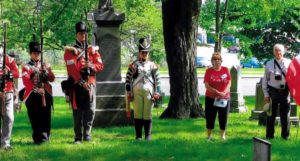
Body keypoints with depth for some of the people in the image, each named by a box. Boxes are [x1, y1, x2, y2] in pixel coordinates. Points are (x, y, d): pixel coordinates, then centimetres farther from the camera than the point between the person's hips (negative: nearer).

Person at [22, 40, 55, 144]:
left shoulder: (46, 65, 17)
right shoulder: (26, 67, 6)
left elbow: (52, 78, 7)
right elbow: (26, 81, -7)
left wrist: (46, 71, -12)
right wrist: (36, 90, -20)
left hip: (46, 95, 2)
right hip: (32, 96, -2)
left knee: (45, 117, -4)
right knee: (35, 118, -1)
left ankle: (45, 137, 0)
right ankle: (37, 138, 6)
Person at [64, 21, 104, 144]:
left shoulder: (93, 50, 16)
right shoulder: (70, 51, 4)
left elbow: (100, 66, 8)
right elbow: (72, 69, -8)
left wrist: (91, 66, -14)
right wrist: (82, 82, -17)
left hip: (90, 84, 3)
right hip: (76, 85, -3)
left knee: (90, 111, -3)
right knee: (78, 112, -1)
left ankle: (87, 136, 5)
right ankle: (78, 137, 2)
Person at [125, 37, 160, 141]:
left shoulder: (152, 66, 10)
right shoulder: (133, 65, 6)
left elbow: (157, 80, 8)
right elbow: (128, 79, 3)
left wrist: (157, 93, 0)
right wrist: (129, 93, -3)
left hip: (149, 92, 1)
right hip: (137, 92, -1)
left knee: (148, 114, 0)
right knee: (137, 114, 0)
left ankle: (148, 135, 5)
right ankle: (138, 136, 6)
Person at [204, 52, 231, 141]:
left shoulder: (226, 70, 2)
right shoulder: (209, 71, -3)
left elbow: (229, 83, 0)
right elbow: (207, 85, -10)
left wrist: (224, 92, -17)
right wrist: (217, 92, -19)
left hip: (224, 98, 1)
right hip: (211, 98, -1)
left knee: (223, 117, 5)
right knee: (210, 117, 2)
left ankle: (223, 135, 18)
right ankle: (209, 135, 13)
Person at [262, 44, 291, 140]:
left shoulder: (289, 63, 2)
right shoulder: (269, 64, 2)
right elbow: (265, 80, 5)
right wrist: (266, 94, 1)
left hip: (285, 91, 0)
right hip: (273, 91, 0)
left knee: (285, 114, 6)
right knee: (271, 114, 7)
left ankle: (285, 135, 18)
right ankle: (269, 135, 16)